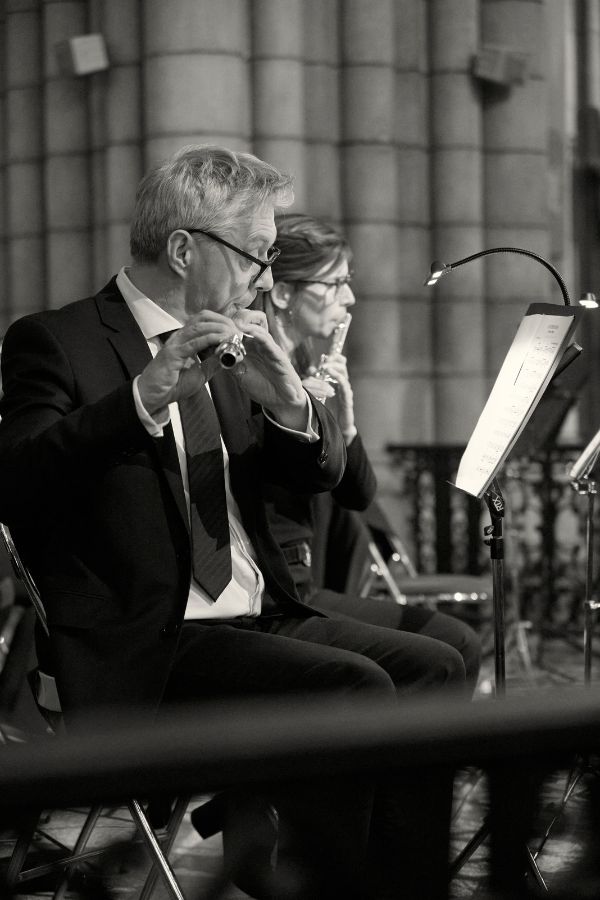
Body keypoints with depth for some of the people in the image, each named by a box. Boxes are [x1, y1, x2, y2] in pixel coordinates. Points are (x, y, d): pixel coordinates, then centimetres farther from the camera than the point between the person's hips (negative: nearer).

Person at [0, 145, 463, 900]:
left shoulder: (224, 346, 16)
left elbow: (320, 471, 15)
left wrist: (288, 399, -6)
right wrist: (145, 396, -30)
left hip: (259, 616, 7)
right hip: (147, 649, -7)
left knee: (432, 668, -11)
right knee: (355, 688, -25)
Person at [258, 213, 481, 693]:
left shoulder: (311, 370, 13)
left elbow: (360, 497, 12)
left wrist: (346, 426, -6)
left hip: (307, 587, 8)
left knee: (457, 641, -1)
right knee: (431, 664, -15)